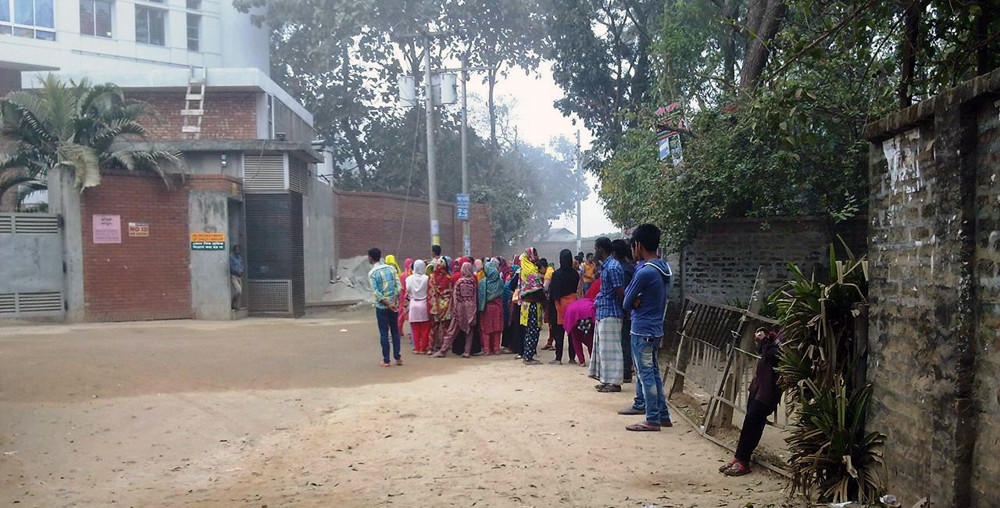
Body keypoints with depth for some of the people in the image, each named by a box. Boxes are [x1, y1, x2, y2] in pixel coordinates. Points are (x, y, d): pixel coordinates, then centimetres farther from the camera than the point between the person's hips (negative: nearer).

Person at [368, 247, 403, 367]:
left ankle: (386, 360, 3)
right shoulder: (391, 268, 5)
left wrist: (387, 304, -14)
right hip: (394, 305, 4)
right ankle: (397, 357, 13)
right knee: (395, 331, 12)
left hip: (381, 306, -4)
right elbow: (398, 286, -4)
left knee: (384, 333, 2)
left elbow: (376, 292, -16)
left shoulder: (372, 273, -7)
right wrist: (394, 302, -9)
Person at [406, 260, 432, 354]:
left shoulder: (409, 278, -4)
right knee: (425, 329, 7)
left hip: (413, 304, 2)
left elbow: (407, 292, 1)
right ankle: (423, 348, 9)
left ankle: (416, 348, 12)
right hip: (424, 304, -2)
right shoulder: (427, 278, -11)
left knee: (415, 329, 10)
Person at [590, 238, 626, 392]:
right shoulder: (606, 266, 14)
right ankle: (607, 380, 19)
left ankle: (614, 382, 0)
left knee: (610, 348, -5)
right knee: (603, 348, 13)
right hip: (603, 313, 10)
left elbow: (620, 292, -18)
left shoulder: (612, 267, -17)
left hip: (610, 314, -10)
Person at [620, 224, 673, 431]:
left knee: (646, 375, -1)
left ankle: (653, 420, 5)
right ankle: (663, 415, 21)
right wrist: (639, 301, -4)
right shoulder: (664, 268, 7)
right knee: (653, 373, 16)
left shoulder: (644, 272, -21)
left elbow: (626, 303, -13)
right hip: (656, 329, 9)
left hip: (642, 331, -9)